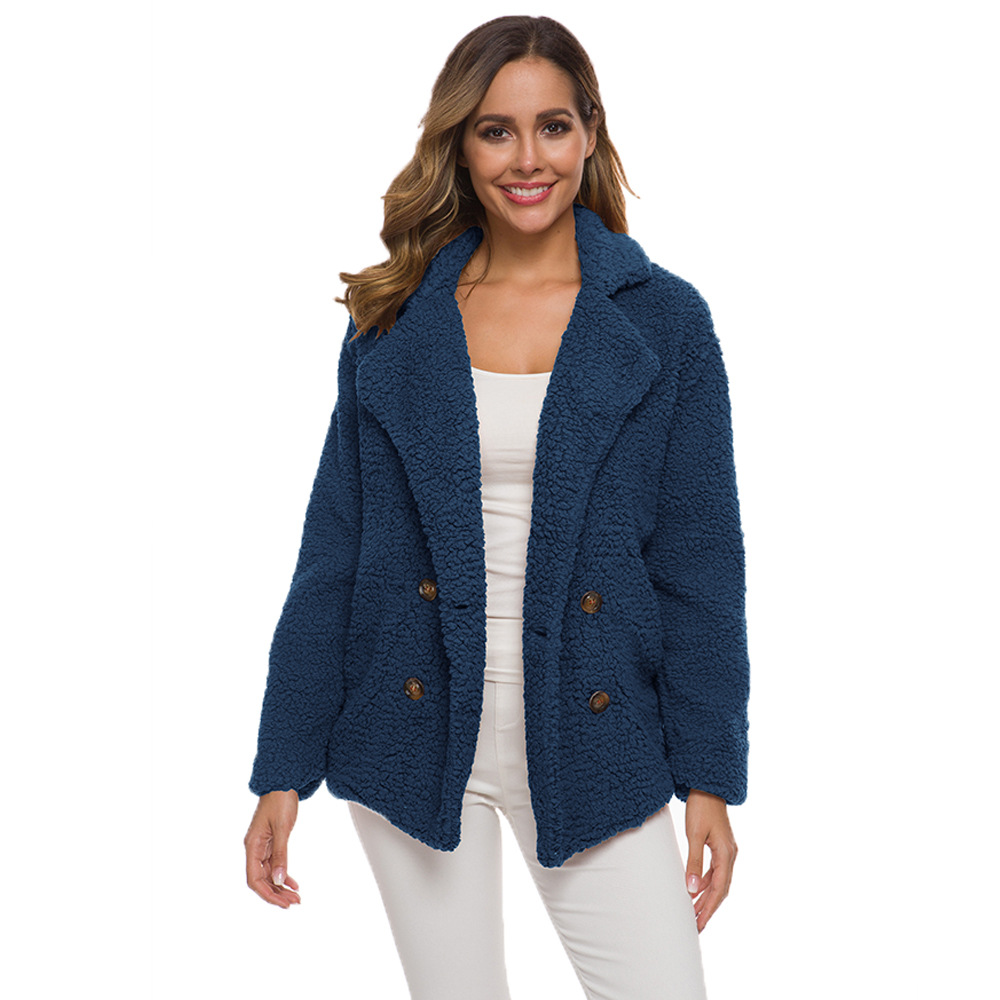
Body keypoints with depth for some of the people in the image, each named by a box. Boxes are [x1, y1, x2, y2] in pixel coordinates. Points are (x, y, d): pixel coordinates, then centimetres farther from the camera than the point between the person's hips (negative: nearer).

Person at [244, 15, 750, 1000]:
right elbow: (334, 551, 3)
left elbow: (700, 560, 0)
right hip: (416, 736, 1)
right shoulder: (393, 323, 3)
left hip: (591, 741, -1)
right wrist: (284, 769, 1)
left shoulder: (664, 319, 0)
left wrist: (710, 776, -3)